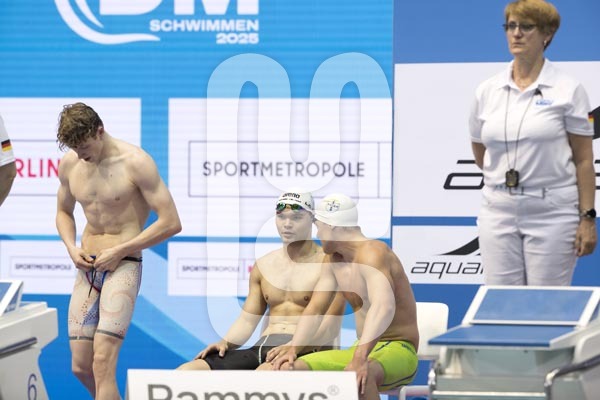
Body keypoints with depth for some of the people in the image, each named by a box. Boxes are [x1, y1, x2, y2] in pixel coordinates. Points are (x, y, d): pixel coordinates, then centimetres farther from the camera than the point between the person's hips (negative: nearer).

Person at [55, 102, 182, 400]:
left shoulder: (135, 163, -12)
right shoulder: (70, 164, 5)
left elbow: (171, 222, -12)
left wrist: (120, 251, -13)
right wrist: (71, 247, 4)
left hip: (123, 267, -6)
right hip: (87, 269, 6)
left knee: (103, 361, -19)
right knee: (81, 367, 4)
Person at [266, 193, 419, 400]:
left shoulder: (371, 253, -19)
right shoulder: (333, 259, 10)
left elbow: (384, 306, -36)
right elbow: (314, 309, 9)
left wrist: (360, 357, -48)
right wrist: (293, 348, -9)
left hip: (398, 351, -9)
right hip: (362, 350, 9)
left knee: (358, 374, -40)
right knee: (290, 368, -5)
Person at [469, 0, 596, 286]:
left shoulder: (568, 90, -3)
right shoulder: (487, 91, 6)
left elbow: (584, 160, -4)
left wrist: (587, 218, -7)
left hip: (552, 213, -4)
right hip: (498, 211, 4)